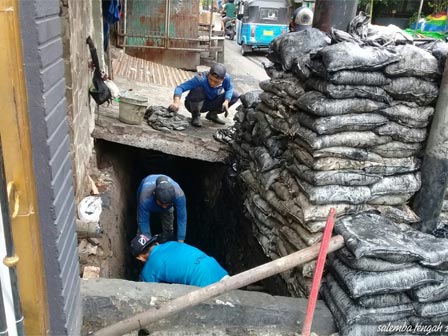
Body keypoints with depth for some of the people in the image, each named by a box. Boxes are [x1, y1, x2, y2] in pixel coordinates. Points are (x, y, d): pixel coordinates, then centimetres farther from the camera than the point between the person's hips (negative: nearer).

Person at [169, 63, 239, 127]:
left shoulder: (226, 77, -24)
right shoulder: (200, 79, -34)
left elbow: (229, 89, -7)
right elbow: (180, 87, -39)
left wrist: (226, 102, -28)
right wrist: (176, 103, -57)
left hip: (209, 104, 4)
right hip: (195, 104, -4)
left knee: (235, 95, -11)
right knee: (198, 89, -37)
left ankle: (212, 114, 9)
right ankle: (195, 116, -10)